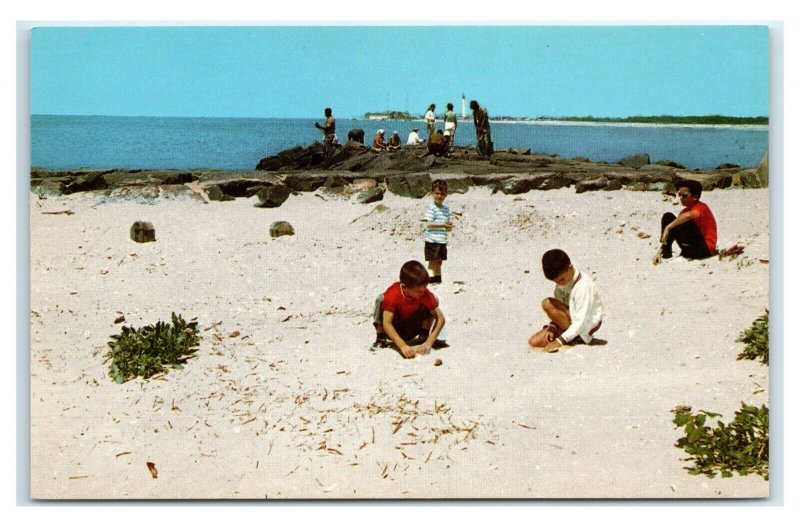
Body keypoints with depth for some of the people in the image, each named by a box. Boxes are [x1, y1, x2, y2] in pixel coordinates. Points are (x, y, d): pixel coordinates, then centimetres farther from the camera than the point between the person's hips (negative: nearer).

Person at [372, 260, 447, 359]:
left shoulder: (425, 294, -24)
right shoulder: (393, 294, -33)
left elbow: (440, 318, -25)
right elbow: (387, 323, -39)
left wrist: (429, 343, -38)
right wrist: (403, 346, -51)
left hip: (411, 331, 2)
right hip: (394, 329, -2)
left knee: (433, 302, -17)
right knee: (380, 299, -29)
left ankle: (424, 336, -3)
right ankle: (381, 338, -14)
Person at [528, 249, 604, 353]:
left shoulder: (583, 286, -26)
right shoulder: (562, 283, -2)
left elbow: (581, 322, -28)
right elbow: (558, 310, 5)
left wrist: (559, 341, -30)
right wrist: (552, 328, -13)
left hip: (587, 325, -8)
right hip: (571, 320, 8)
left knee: (548, 304, -26)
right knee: (534, 341, -6)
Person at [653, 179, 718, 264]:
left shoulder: (701, 207, -13)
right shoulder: (684, 211, 11)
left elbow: (688, 216, -39)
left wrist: (667, 228, -34)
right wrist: (659, 253, -3)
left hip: (705, 248, -8)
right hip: (691, 247, 8)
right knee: (668, 217, -2)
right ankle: (666, 253, -10)